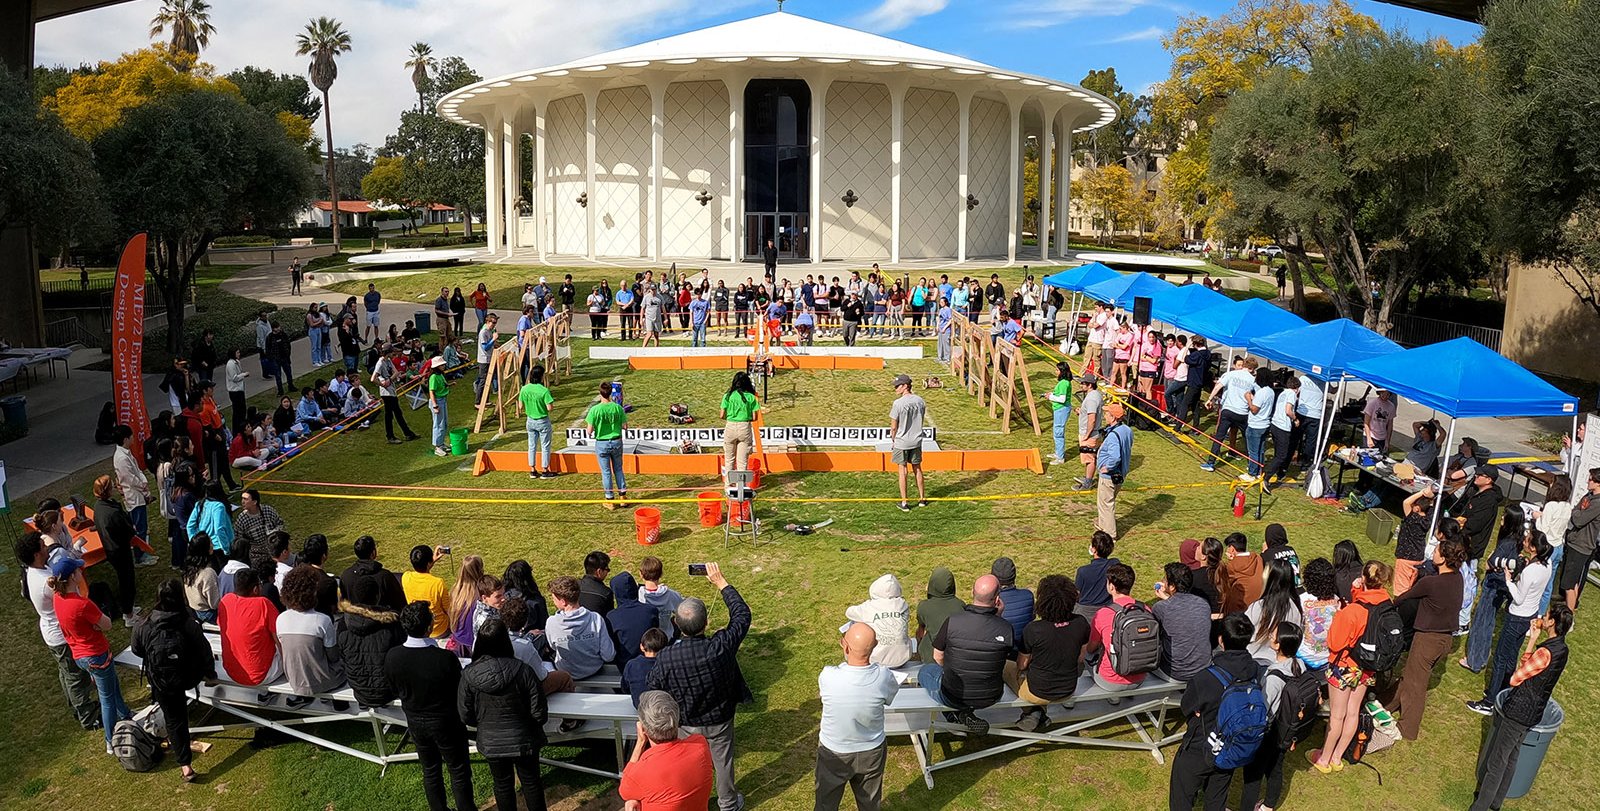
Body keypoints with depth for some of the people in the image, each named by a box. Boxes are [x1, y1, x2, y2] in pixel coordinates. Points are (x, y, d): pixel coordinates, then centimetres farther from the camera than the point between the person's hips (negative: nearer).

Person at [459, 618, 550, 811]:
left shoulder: (469, 675, -20)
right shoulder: (522, 671, -25)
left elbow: (465, 716, -8)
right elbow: (539, 712, -18)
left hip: (491, 742, 1)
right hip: (523, 740, -1)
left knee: (502, 784, 23)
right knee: (531, 781, 20)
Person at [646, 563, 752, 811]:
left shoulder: (665, 658, -33)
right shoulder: (721, 648, -35)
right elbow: (742, 615, -17)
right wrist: (722, 584, -10)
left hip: (686, 724, 0)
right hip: (719, 721, 0)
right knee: (723, 761, 25)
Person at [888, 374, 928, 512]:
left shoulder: (898, 403, -18)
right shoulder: (920, 401, -2)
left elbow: (893, 427, -13)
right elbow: (921, 421, 8)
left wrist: (893, 440, 3)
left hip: (901, 442, -5)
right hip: (916, 441, 5)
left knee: (902, 470, 4)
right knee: (917, 469, 16)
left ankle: (904, 502, 9)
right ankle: (922, 498, 25)